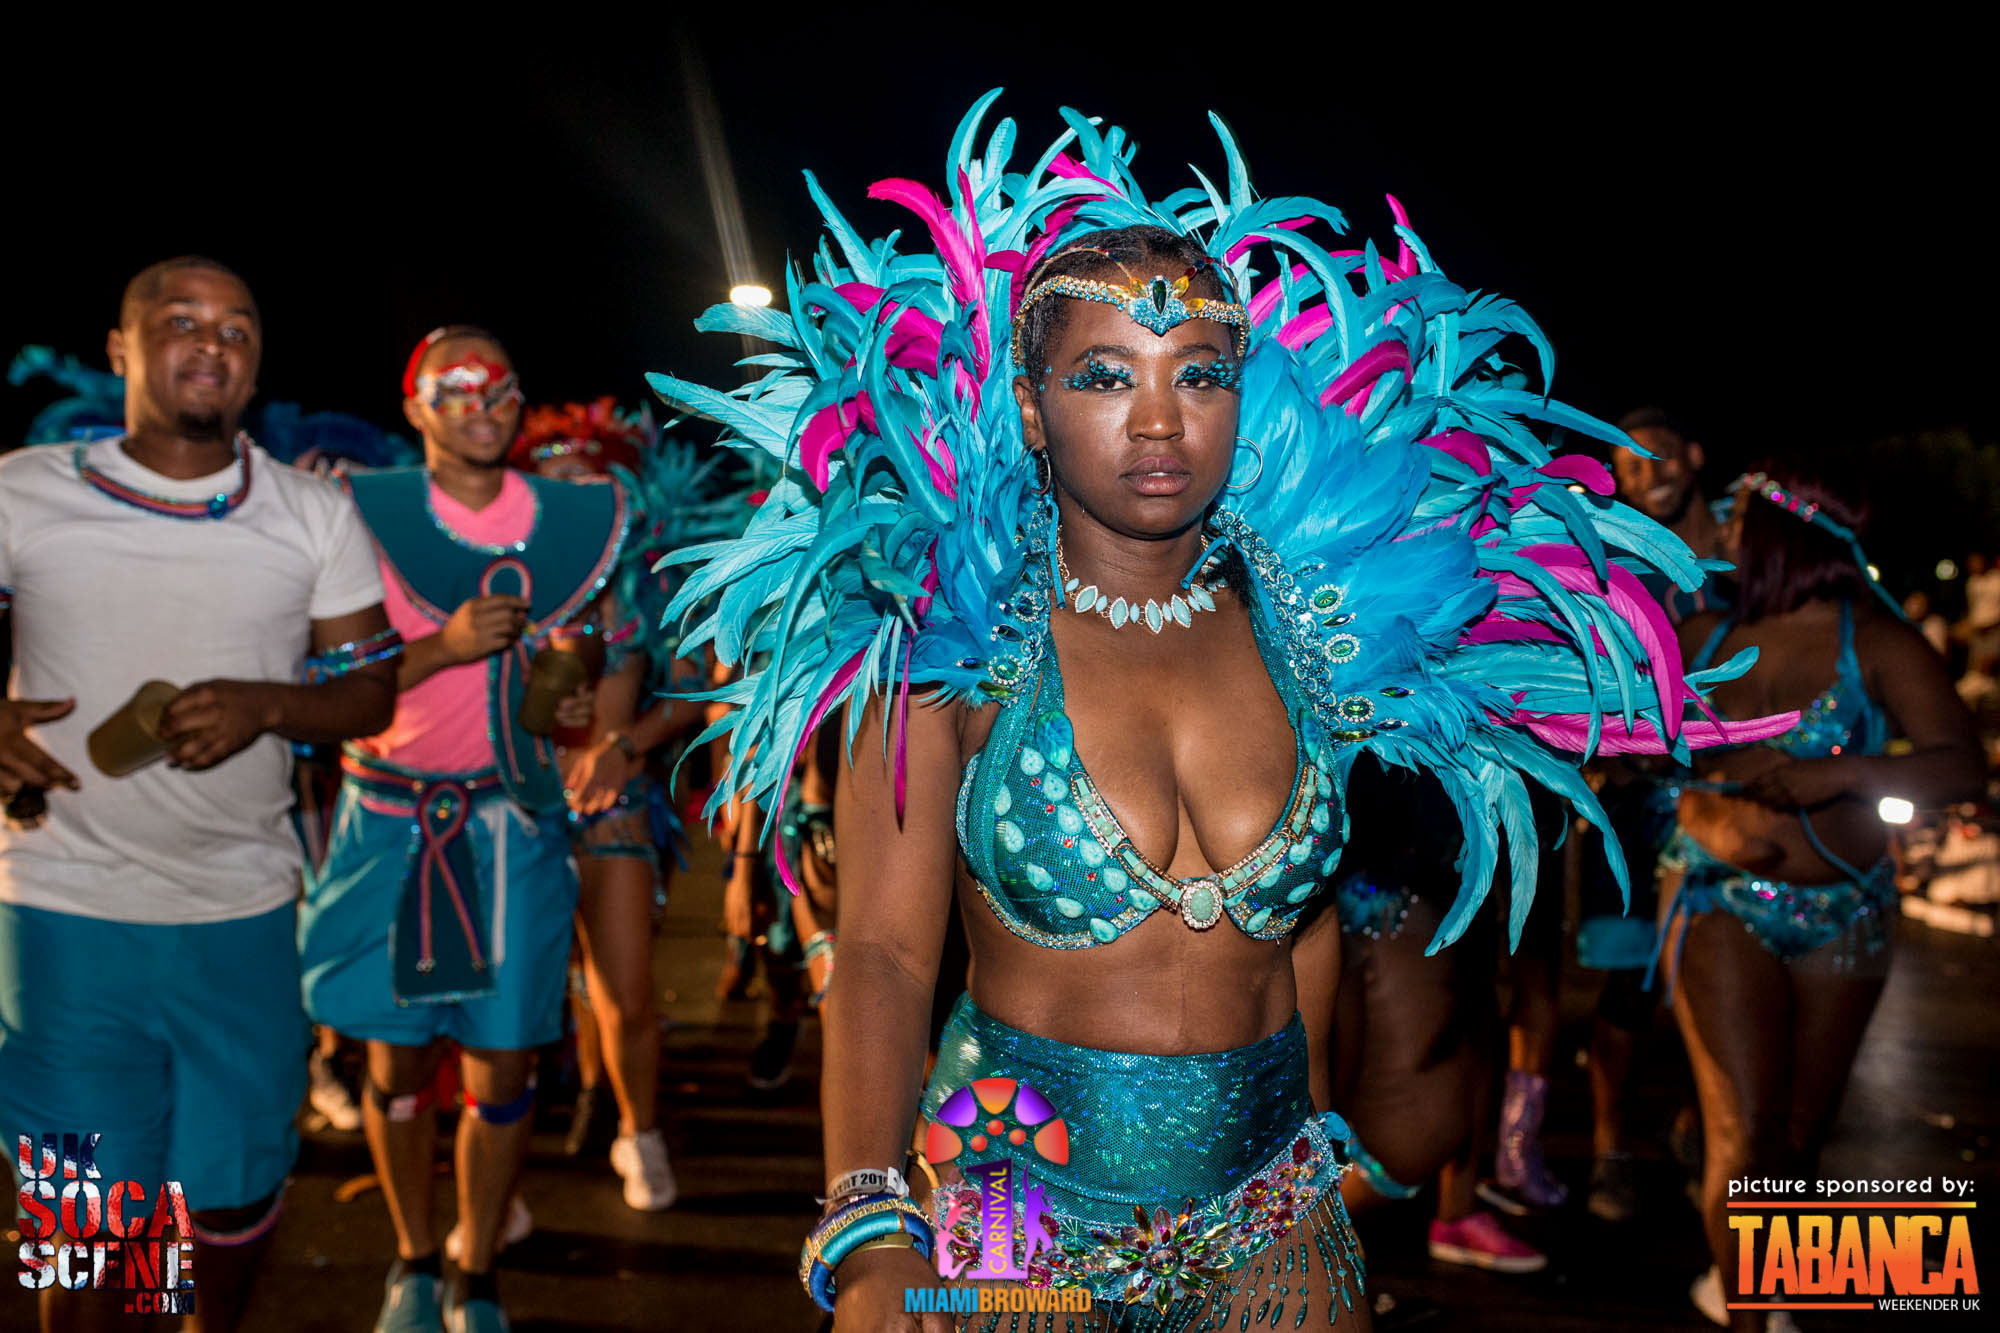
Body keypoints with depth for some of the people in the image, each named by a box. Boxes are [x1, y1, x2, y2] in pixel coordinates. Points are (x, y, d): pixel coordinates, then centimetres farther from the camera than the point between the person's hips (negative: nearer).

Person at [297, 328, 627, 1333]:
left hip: (514, 822, 2)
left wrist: (582, 700, -2)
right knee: (399, 1055, 7)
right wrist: (445, 647, -21)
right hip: (393, 821, -1)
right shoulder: (369, 515, -3)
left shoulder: (568, 521, 5)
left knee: (504, 1064, 2)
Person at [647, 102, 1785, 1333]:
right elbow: (885, 950, -16)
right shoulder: (955, 640, -11)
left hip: (1268, 1213, 3)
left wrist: (1317, 1122, 15)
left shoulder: (1303, 631, 0)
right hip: (1011, 1202, -3)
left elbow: (1304, 914, 10)